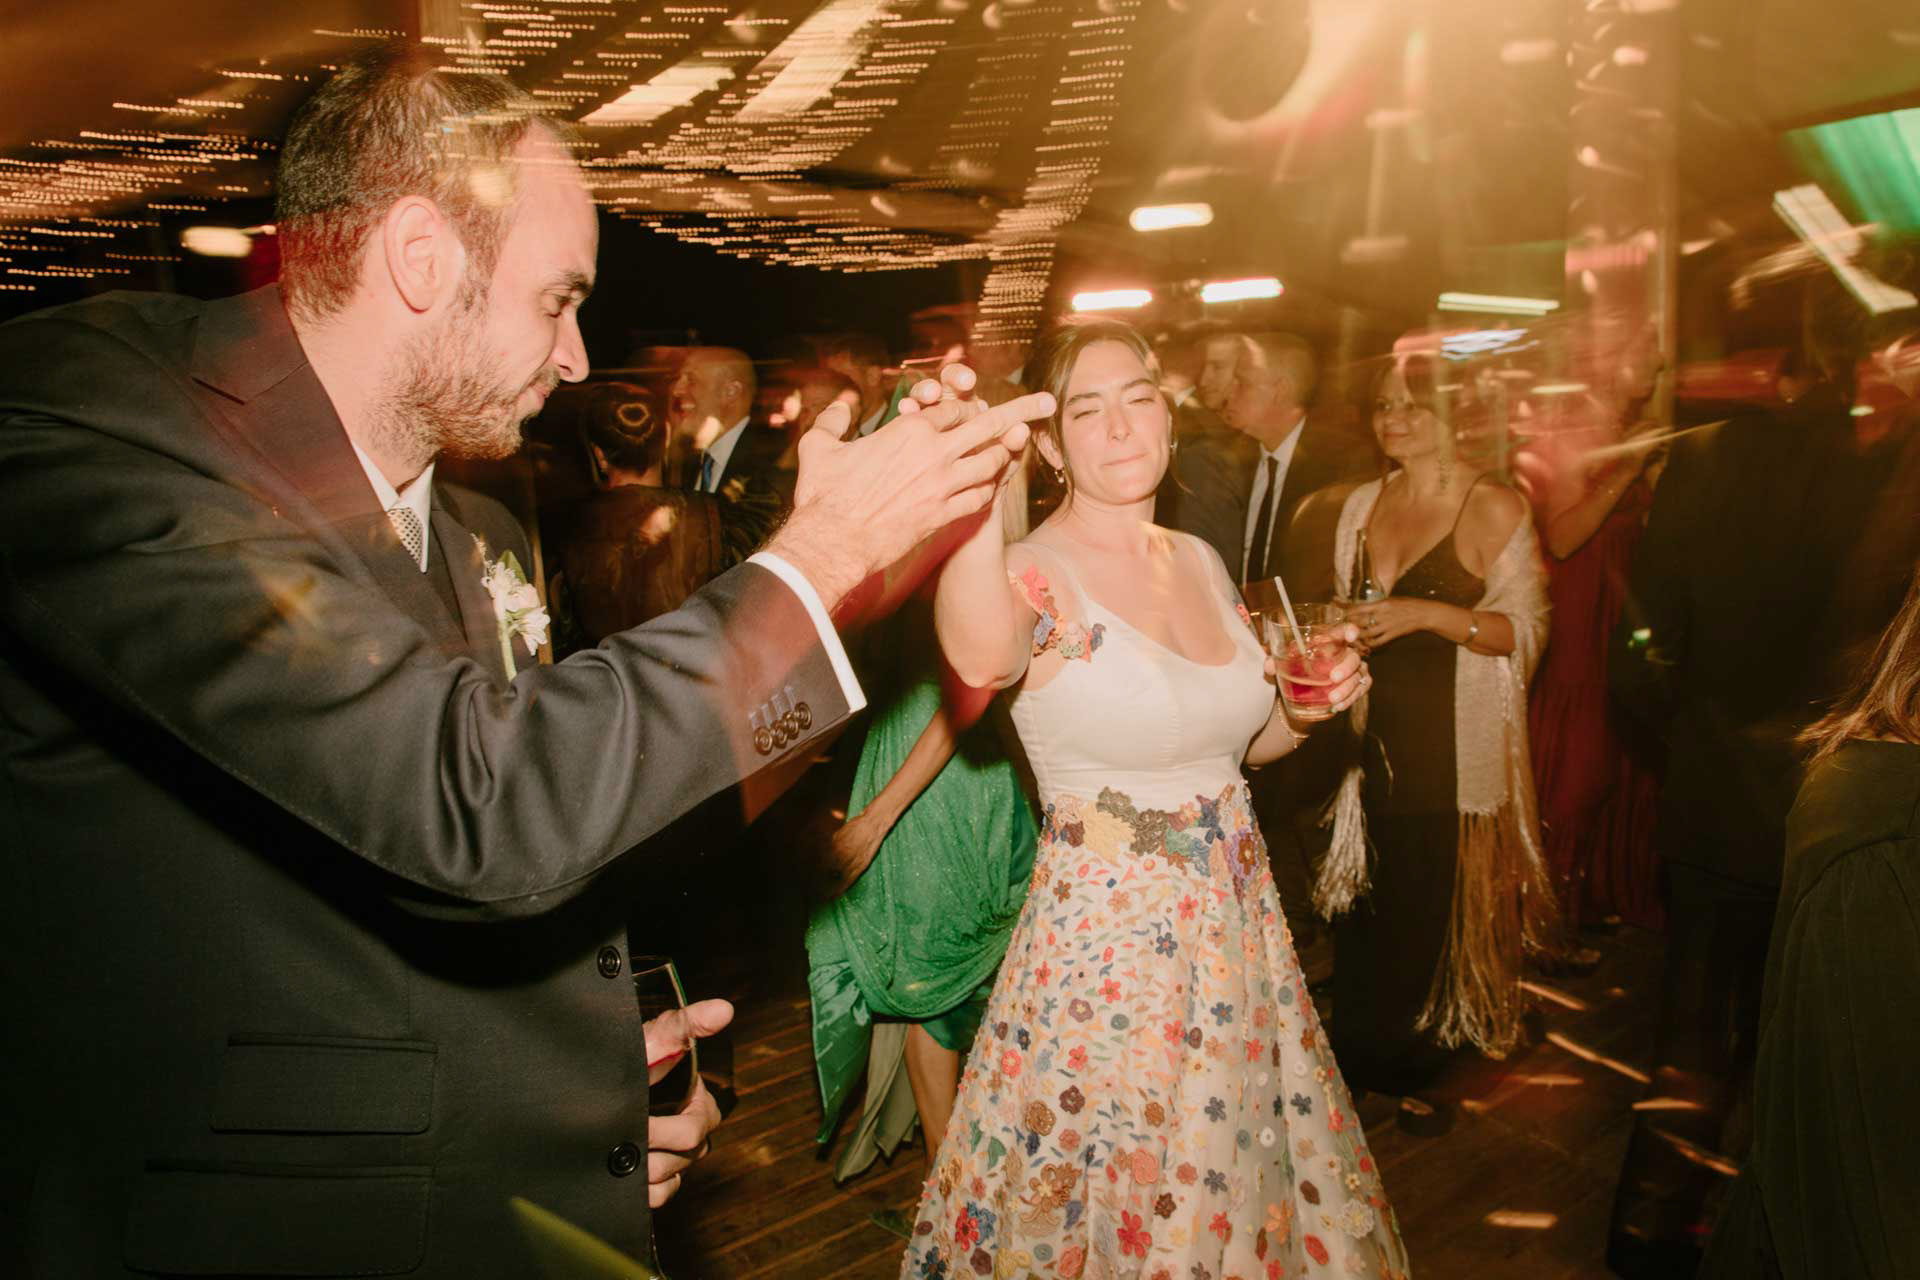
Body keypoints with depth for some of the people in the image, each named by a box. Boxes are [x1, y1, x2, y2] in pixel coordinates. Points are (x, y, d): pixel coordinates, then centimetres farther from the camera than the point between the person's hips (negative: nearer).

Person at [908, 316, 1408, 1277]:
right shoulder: (1034, 575, -17)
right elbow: (981, 662, -43)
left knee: (1233, 1168, 22)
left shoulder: (1200, 560, 4)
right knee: (1112, 1200, 12)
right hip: (1102, 940, -6)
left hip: (1234, 930, 6)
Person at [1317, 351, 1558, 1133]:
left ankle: (1414, 1068, 25)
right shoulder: (1363, 503, 11)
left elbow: (1526, 629, -11)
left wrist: (1428, 613, -22)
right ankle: (1361, 1060, 25)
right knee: (1365, 900, 8)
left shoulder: (1494, 507, -6)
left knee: (1434, 910, 4)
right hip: (1372, 736, 5)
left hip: (1452, 745, -4)